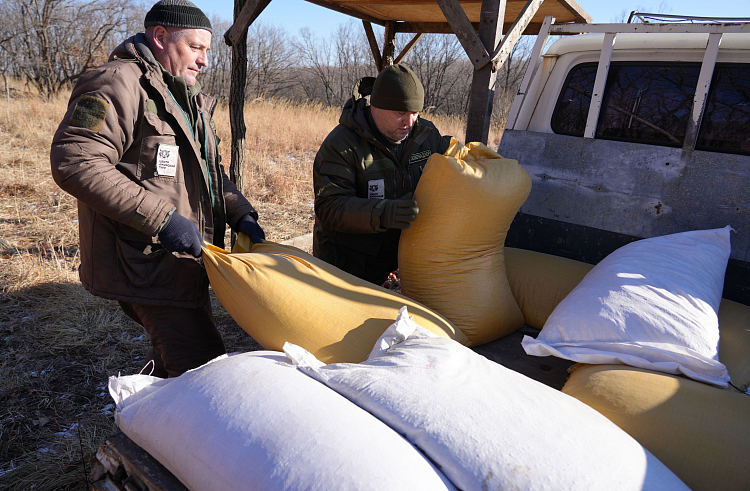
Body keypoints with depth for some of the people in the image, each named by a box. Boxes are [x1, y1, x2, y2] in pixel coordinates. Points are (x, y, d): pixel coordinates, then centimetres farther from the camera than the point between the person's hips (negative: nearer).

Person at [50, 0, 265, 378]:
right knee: (204, 365, -11)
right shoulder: (120, 85, -13)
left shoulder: (189, 99, 18)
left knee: (174, 354, 23)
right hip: (148, 267, -10)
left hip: (184, 259, 10)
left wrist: (240, 213, 5)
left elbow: (211, 171, 23)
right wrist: (161, 218, -26)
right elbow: (74, 163, -23)